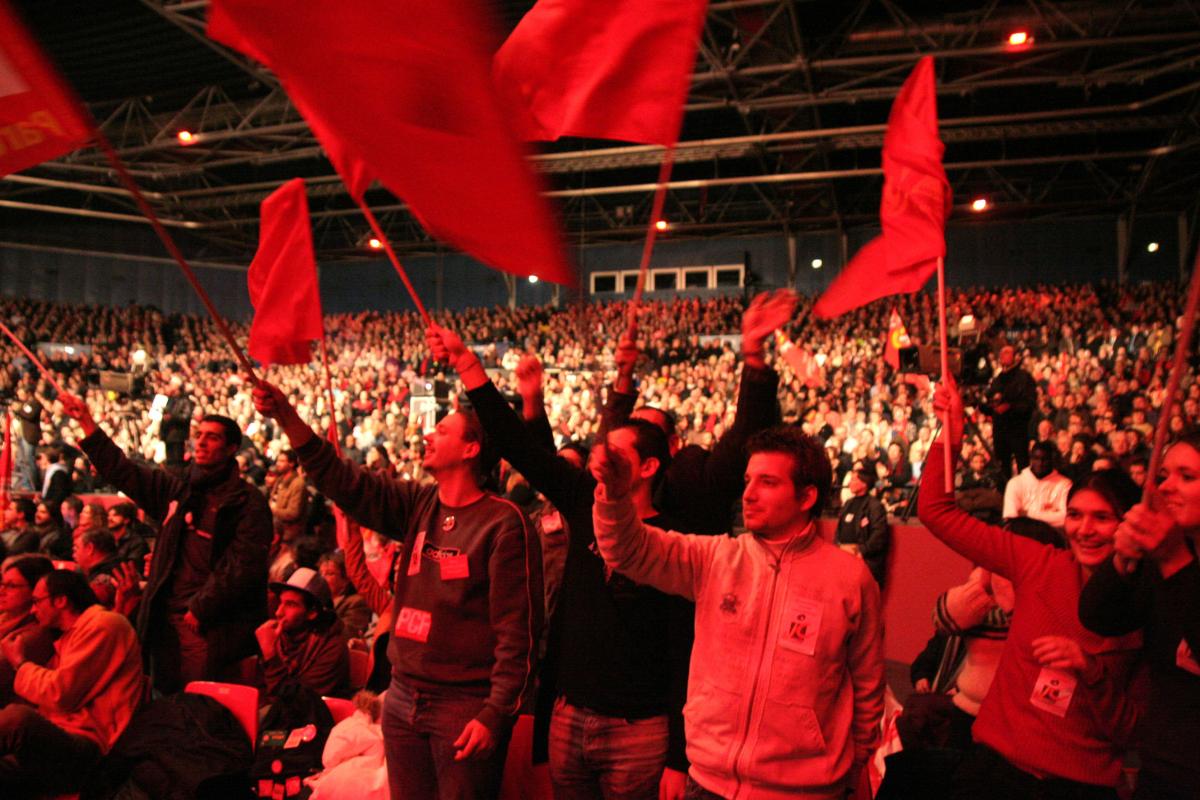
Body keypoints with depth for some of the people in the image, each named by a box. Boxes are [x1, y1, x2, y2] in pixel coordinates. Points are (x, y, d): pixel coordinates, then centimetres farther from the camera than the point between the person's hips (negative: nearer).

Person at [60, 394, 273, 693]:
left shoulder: (248, 501, -6)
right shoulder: (177, 487, 12)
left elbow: (244, 565, -13)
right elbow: (123, 471, 18)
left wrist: (201, 608, -13)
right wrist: (86, 422, 13)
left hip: (212, 626, -6)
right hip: (166, 620, 6)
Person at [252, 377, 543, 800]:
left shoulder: (504, 522, -13)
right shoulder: (418, 504, 6)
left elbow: (518, 627, -15)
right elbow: (344, 481, 3)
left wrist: (496, 713, -17)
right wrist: (287, 417, -5)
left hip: (464, 703, -6)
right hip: (403, 696, 6)